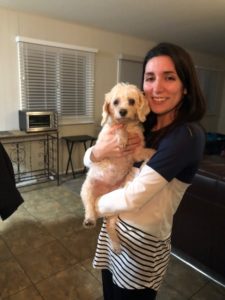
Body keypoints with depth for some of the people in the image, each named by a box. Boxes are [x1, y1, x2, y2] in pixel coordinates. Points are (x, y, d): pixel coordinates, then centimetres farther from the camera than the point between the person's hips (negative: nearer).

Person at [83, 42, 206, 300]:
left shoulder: (187, 135, -22)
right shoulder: (140, 126, 0)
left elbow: (134, 197, -26)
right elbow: (88, 159, 2)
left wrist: (95, 206, -8)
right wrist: (100, 151, -21)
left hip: (142, 242, -6)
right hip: (114, 226, 6)